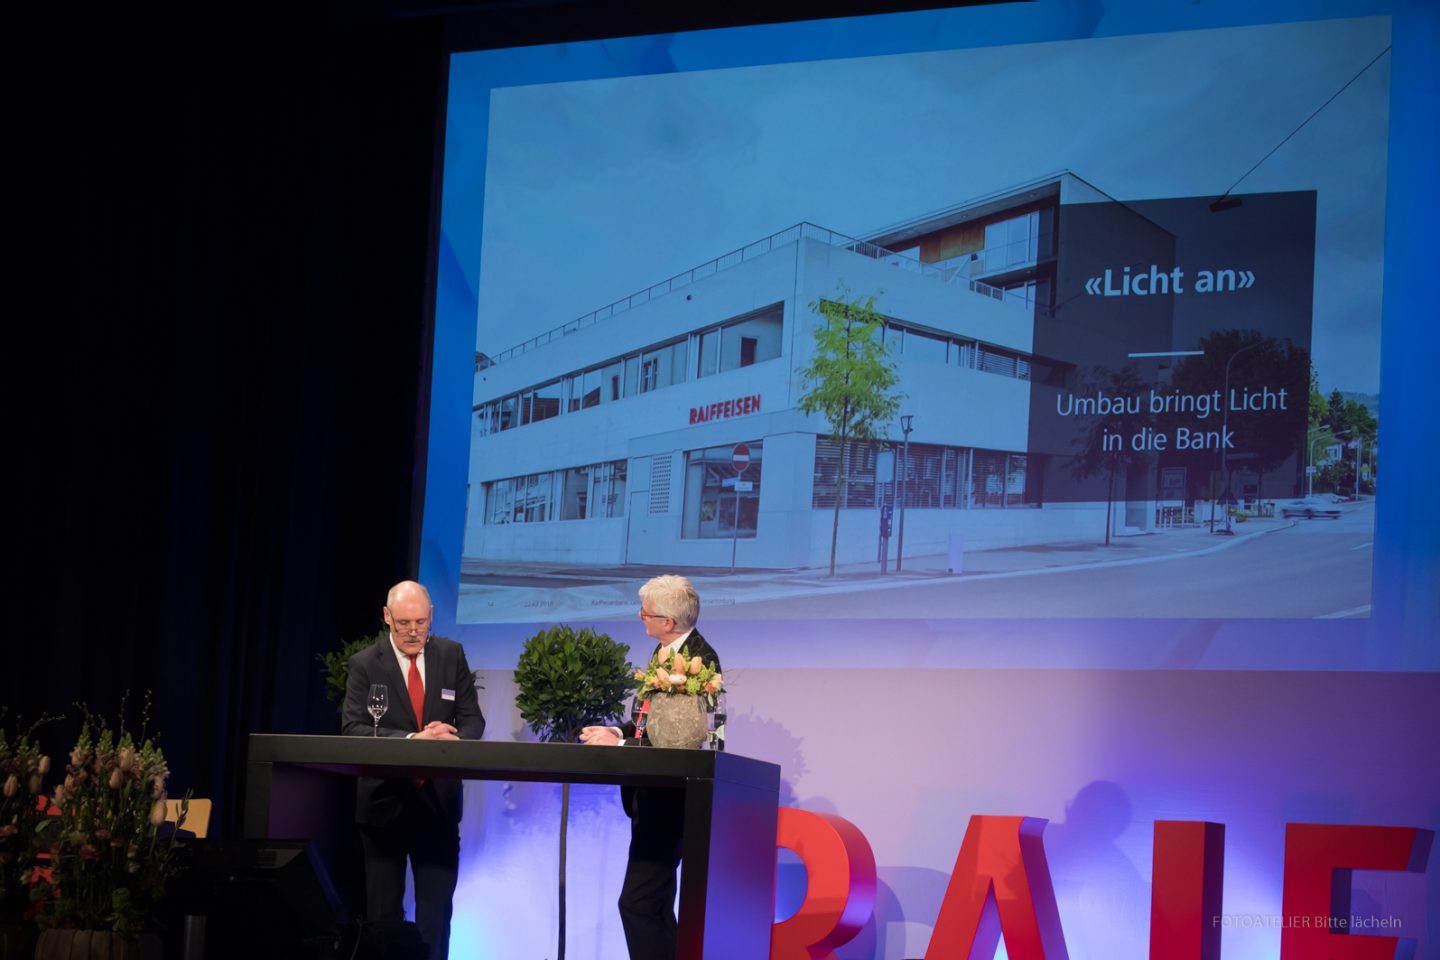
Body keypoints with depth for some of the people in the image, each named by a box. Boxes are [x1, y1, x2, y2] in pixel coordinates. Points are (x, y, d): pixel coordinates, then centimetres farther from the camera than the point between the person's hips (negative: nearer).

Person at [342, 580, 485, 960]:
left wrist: (455, 741, -18)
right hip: (385, 801, -2)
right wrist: (412, 740, -26)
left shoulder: (452, 655, 6)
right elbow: (354, 728, -12)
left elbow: (473, 719, 6)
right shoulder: (365, 664, -2)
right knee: (383, 912, 5)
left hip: (439, 800, 2)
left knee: (436, 911, 0)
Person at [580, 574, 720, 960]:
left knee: (638, 903, -13)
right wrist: (620, 732, 0)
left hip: (668, 799, -11)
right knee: (654, 904, 15)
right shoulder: (667, 652, 10)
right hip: (653, 796, 11)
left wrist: (620, 745, -21)